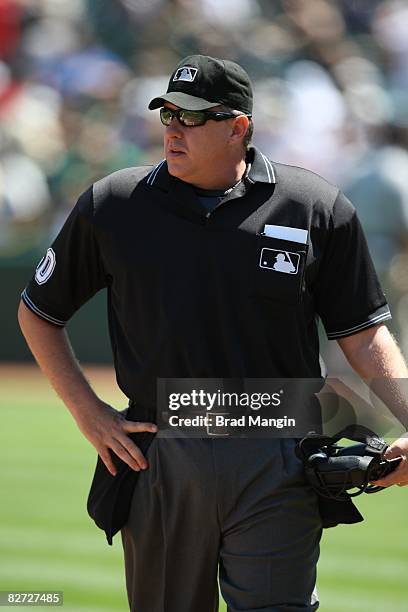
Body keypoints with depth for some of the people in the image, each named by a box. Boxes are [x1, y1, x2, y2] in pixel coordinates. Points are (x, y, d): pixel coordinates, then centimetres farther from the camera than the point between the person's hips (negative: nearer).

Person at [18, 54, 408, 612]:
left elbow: (363, 334, 4)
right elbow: (38, 312, 15)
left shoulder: (318, 209, 1)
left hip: (277, 467, -2)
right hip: (158, 460, 2)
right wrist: (88, 413, 4)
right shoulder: (112, 205, 4)